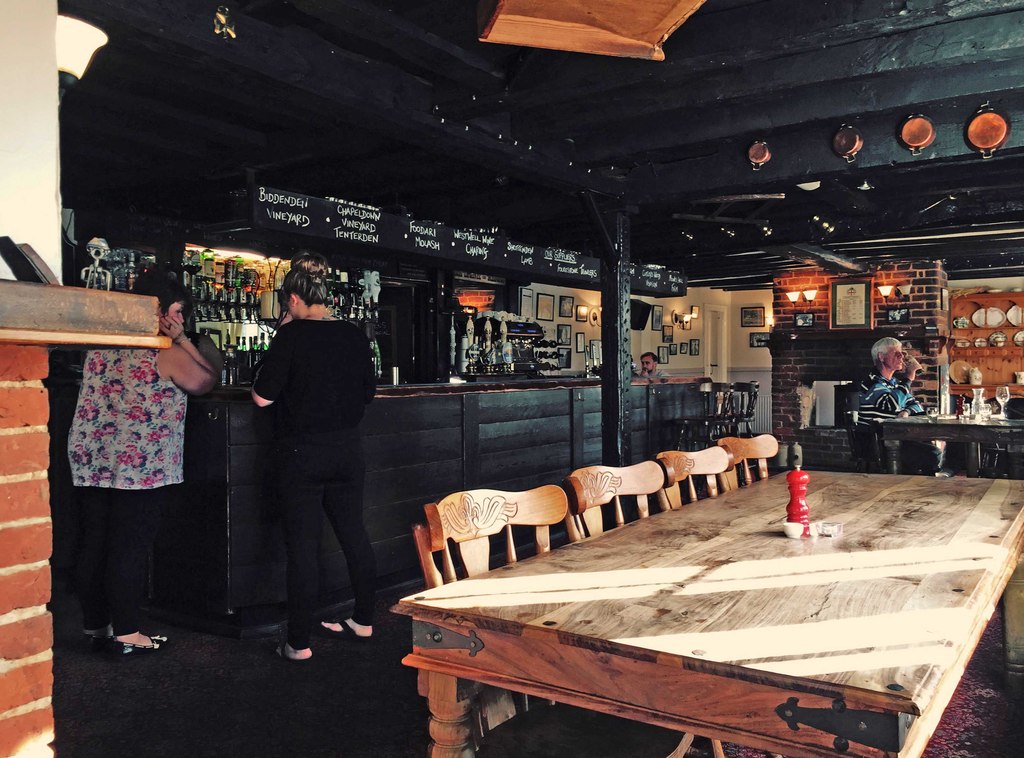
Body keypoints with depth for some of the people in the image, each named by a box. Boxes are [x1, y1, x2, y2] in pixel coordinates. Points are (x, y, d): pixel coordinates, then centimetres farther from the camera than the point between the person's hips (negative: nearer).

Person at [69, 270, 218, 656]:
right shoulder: (166, 353, -10)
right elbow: (206, 381, 1)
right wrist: (183, 340, 0)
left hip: (90, 461, 7)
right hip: (141, 467, -7)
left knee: (93, 545, 11)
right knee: (129, 549, 0)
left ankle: (95, 626, 22)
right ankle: (125, 634, 7)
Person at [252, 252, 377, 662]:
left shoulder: (292, 336, -13)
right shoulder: (355, 335, 2)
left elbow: (262, 396, -10)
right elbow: (368, 391, 11)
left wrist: (281, 336, -2)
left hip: (301, 454, -5)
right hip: (347, 450, 5)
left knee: (302, 544, 2)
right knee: (353, 532, 16)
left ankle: (298, 642, 9)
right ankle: (363, 620, 30)